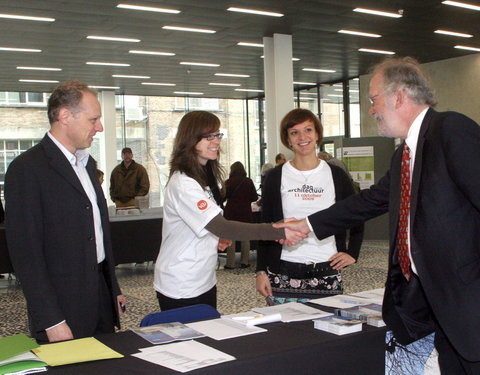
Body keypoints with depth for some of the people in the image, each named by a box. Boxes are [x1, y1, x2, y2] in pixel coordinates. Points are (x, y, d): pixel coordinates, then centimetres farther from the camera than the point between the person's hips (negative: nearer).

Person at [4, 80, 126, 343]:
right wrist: (51, 321, -18)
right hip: (64, 310, -7)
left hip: (102, 300, 8)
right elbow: (25, 253, -16)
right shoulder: (27, 169, -14)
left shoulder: (87, 163, 13)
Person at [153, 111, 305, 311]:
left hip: (205, 282, 9)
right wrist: (279, 231, -37)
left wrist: (216, 238, -2)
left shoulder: (205, 175, 9)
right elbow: (221, 227, -32)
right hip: (180, 289, -9)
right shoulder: (183, 183, -22)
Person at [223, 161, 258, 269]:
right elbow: (254, 197, 1)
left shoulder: (228, 182, -8)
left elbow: (223, 196, -2)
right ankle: (244, 261, 12)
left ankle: (230, 263, 4)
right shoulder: (249, 182, -2)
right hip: (245, 212, 2)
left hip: (231, 212, -2)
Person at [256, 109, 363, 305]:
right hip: (283, 275, 0)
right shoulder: (276, 177, 4)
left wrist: (352, 253, 8)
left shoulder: (336, 175, 6)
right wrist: (261, 271, 1)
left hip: (327, 274, 1)